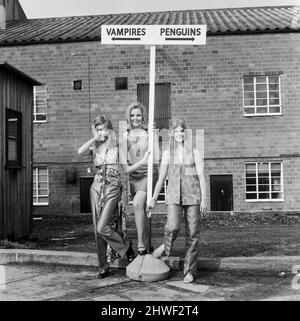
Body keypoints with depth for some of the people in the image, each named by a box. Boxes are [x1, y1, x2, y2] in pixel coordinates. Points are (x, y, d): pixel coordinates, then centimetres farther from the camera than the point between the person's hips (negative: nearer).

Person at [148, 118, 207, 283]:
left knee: (193, 234, -2)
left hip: (192, 196, 0)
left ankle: (189, 271, 10)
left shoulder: (195, 153, 8)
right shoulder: (167, 153, 12)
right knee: (172, 227, -23)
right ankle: (167, 246, 10)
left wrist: (203, 199, -4)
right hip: (174, 196, 0)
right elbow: (161, 178, 16)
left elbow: (201, 176, 4)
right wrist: (154, 198, 15)